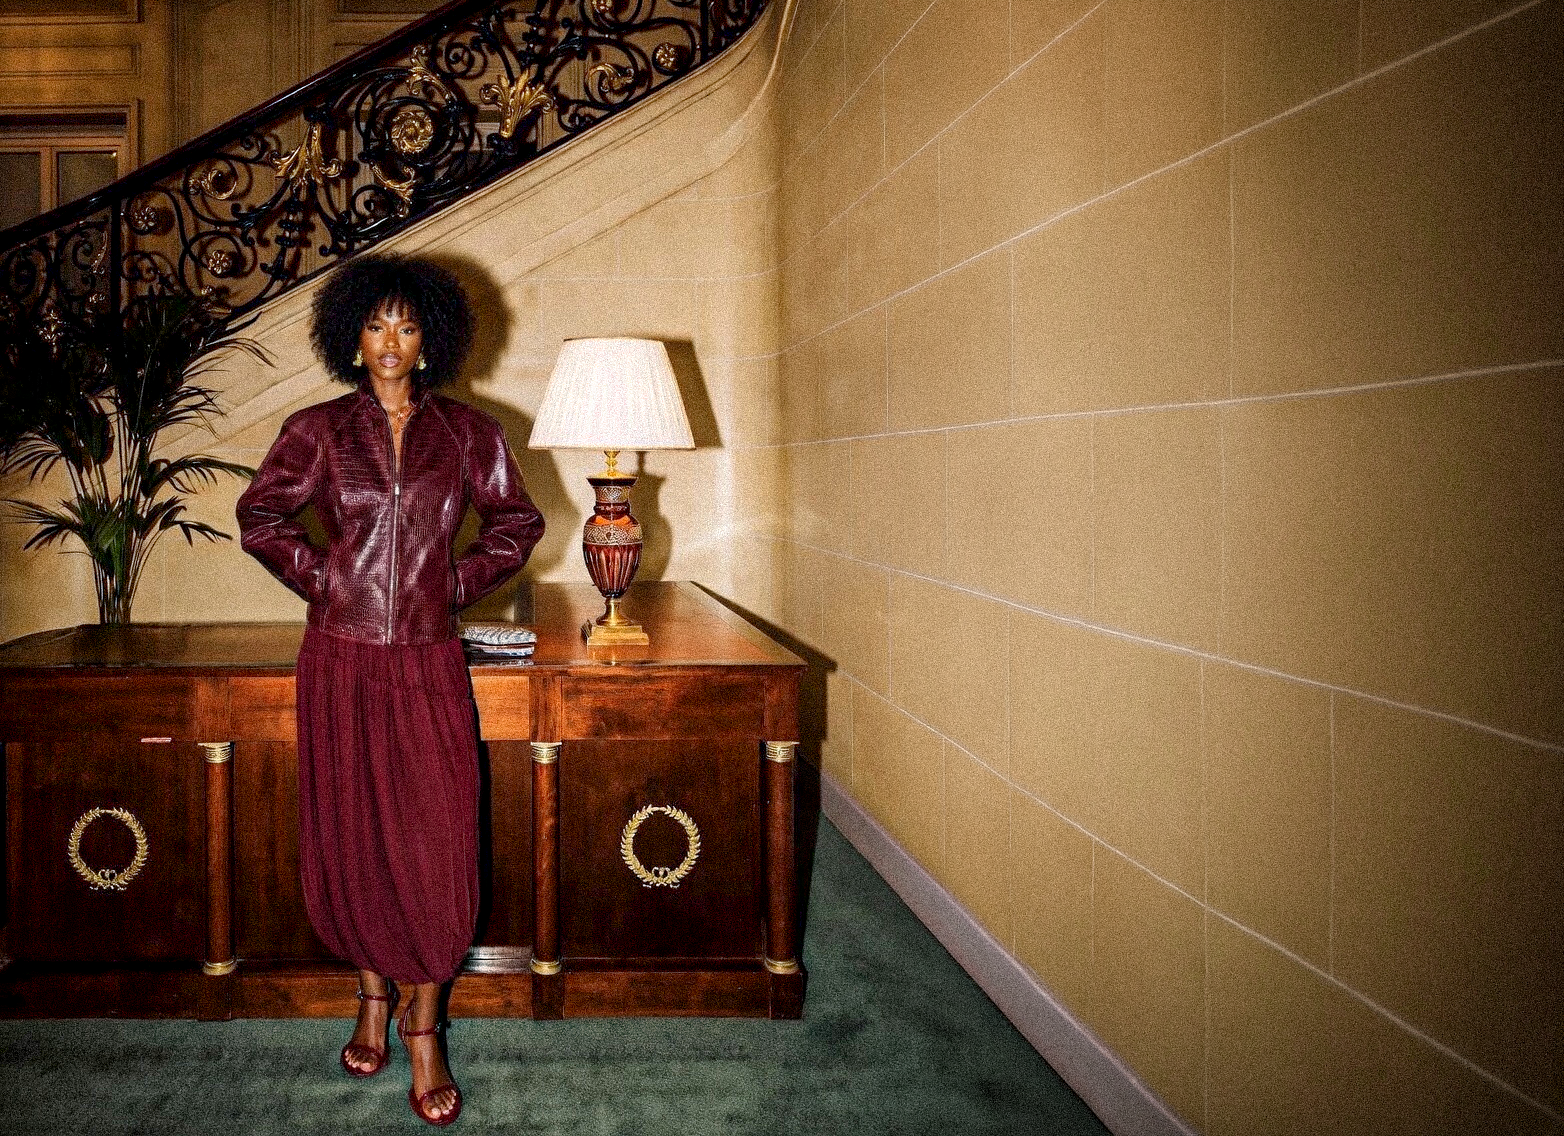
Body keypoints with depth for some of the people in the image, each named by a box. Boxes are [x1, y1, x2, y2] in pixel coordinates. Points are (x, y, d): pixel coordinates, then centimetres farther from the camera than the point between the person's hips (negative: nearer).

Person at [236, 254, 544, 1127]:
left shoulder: (467, 432, 5)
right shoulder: (319, 431, 4)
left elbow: (518, 521, 13)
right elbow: (260, 516, 11)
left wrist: (460, 581, 3)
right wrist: (321, 576, 1)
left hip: (429, 662, 0)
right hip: (341, 657, 1)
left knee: (436, 840, -3)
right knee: (352, 835, 8)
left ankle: (424, 1026, 10)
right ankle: (375, 992, 29)